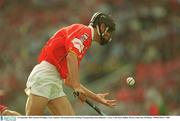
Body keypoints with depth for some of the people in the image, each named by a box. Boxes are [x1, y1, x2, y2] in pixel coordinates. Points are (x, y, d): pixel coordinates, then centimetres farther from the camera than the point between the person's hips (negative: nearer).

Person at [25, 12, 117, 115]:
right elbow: (71, 56, -21)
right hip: (45, 75, -9)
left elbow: (69, 80, 27)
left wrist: (96, 97, 30)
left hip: (55, 83, 9)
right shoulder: (84, 31, -1)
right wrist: (77, 86, -26)